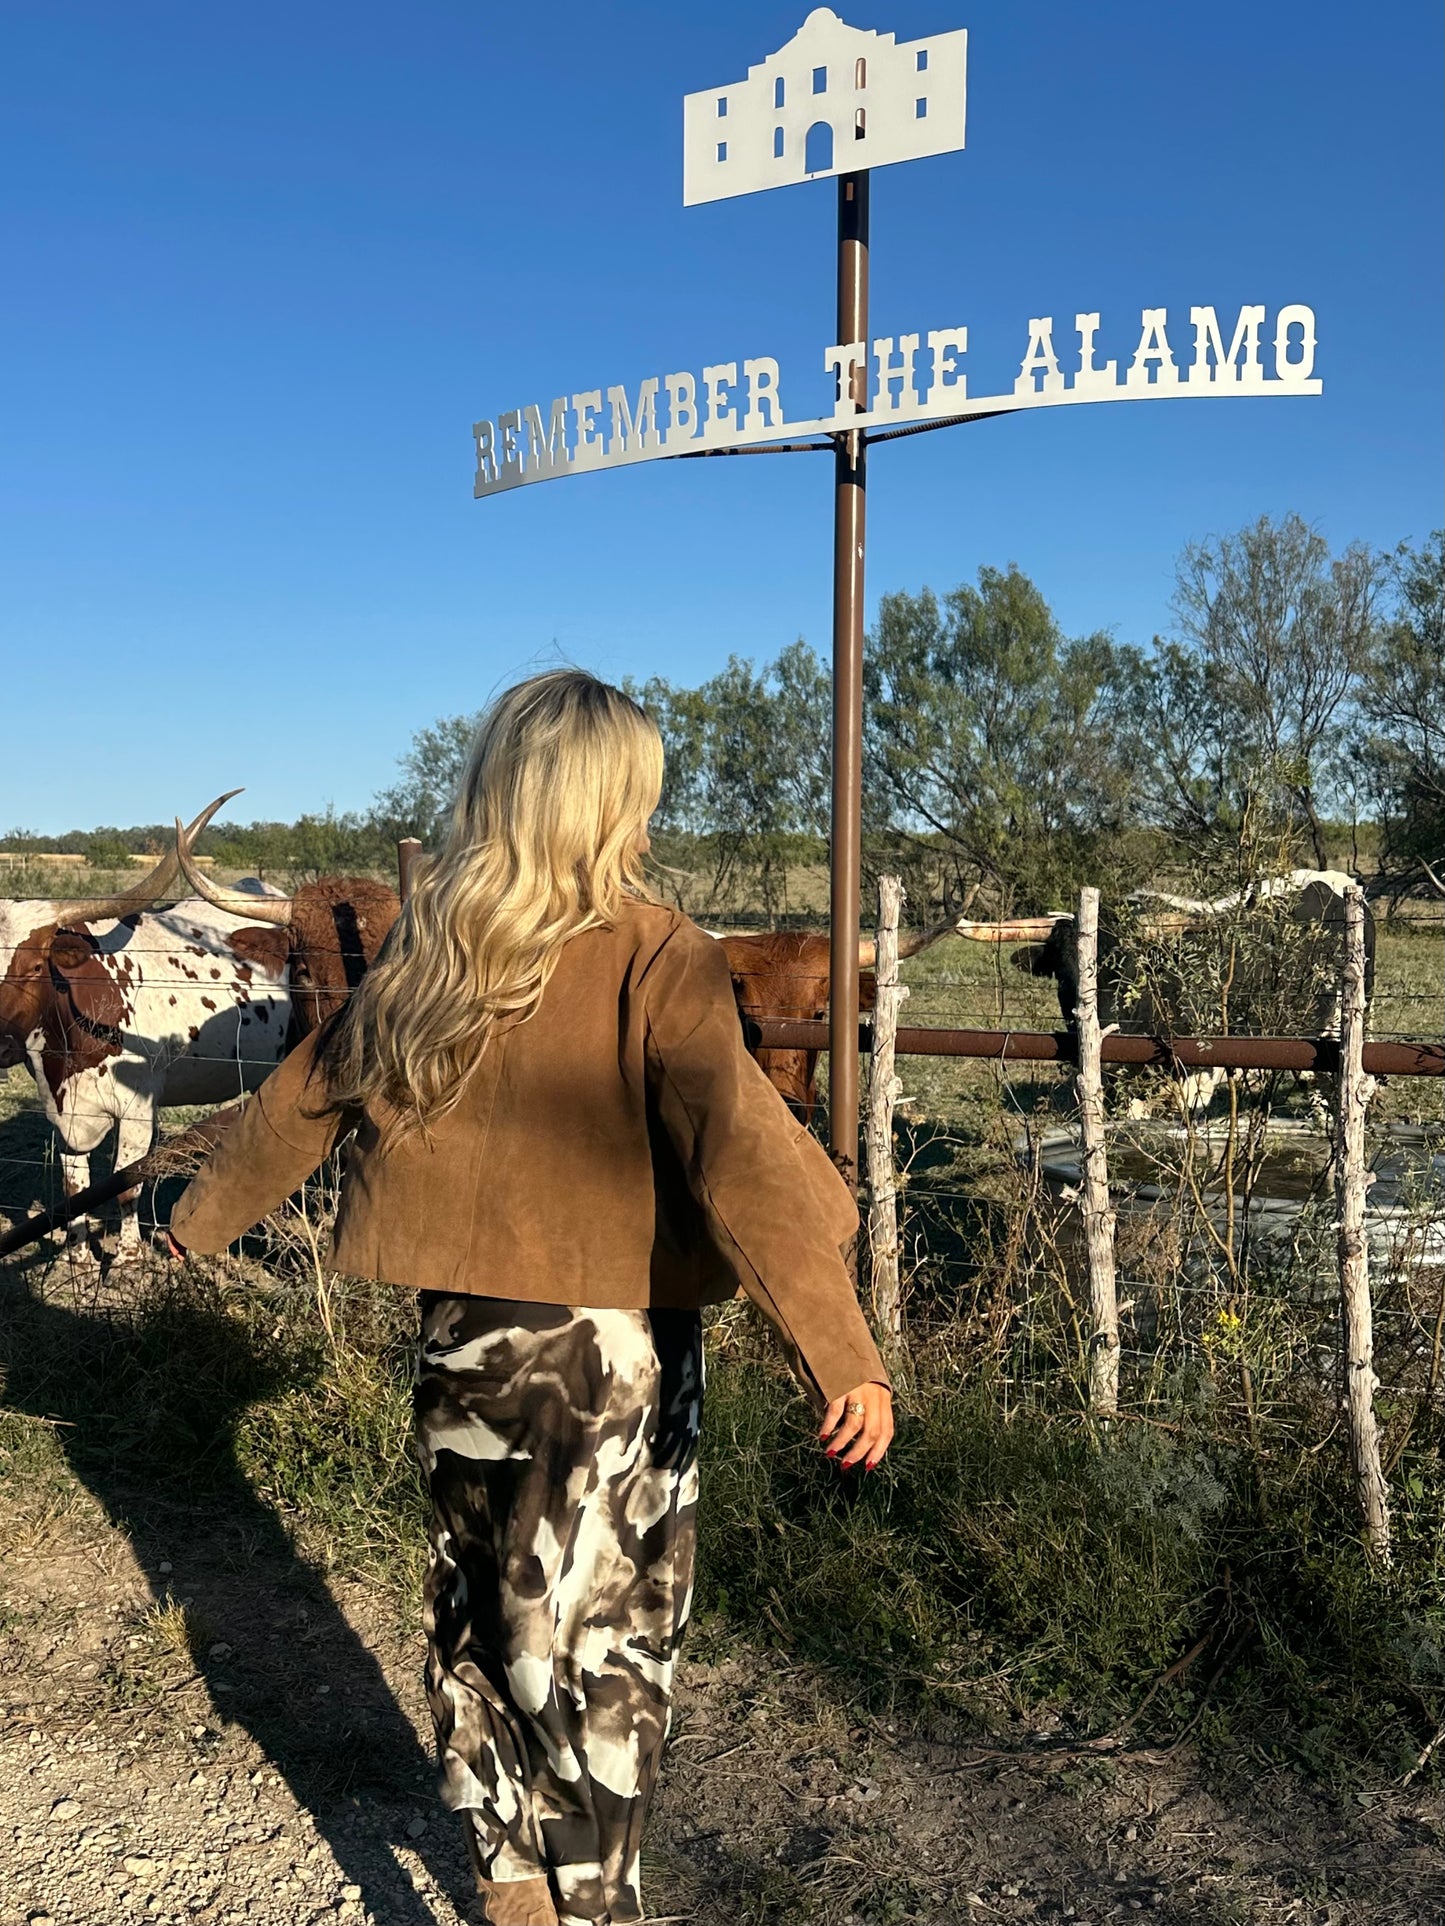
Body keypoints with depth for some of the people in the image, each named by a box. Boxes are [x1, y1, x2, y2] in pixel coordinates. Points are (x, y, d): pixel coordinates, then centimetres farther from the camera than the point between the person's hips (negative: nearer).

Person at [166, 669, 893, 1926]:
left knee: (480, 1619, 20)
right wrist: (841, 1353, -34)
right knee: (600, 1647, 12)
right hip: (608, 1349, -5)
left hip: (461, 1341, 5)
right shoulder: (652, 960, -15)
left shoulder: (428, 954, 1)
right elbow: (739, 1155, -28)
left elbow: (309, 1093, 14)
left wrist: (206, 1217, 31)